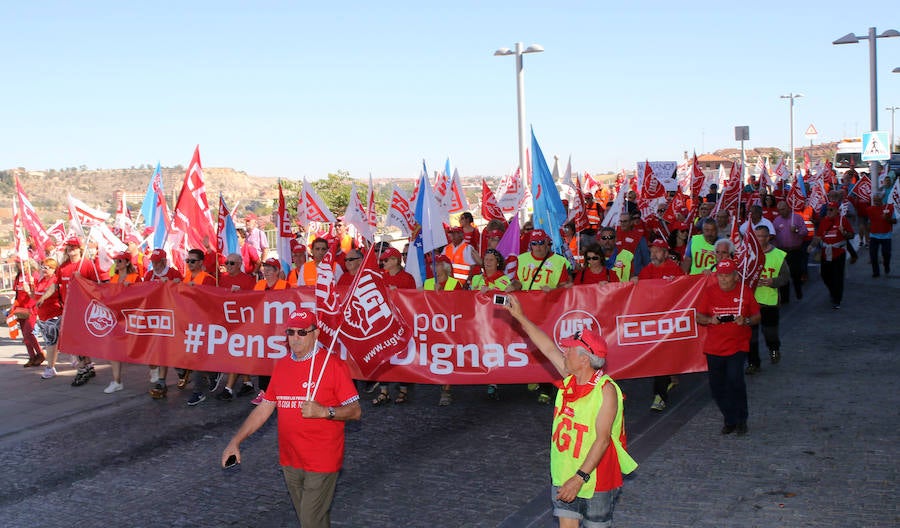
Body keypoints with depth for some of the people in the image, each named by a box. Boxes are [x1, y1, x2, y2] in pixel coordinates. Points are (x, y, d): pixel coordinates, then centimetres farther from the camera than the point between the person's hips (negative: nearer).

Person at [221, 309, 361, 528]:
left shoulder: (333, 364, -10)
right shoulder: (281, 366, 9)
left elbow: (355, 411, -11)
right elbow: (264, 409, 14)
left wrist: (323, 411, -27)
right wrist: (235, 441, 8)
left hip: (322, 462, -6)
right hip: (290, 461, 6)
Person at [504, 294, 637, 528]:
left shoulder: (606, 390, -21)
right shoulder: (570, 379, -1)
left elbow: (602, 440, -24)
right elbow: (549, 347, 11)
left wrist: (580, 478, -28)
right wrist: (520, 317, 11)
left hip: (595, 479, -6)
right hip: (564, 476, 6)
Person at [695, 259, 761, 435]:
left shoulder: (745, 291, -1)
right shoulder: (709, 291, 1)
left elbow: (757, 316, 7)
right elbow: (699, 317, 5)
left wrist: (746, 321, -15)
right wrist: (711, 320, -16)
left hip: (738, 346, -2)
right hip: (714, 347, 2)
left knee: (735, 379, -18)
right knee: (716, 387, 5)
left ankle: (741, 420, 2)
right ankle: (730, 420, 25)